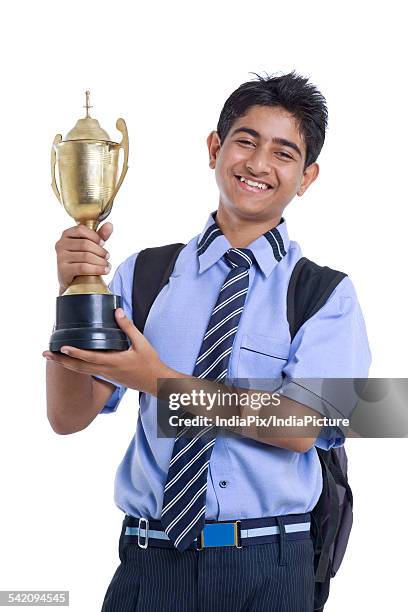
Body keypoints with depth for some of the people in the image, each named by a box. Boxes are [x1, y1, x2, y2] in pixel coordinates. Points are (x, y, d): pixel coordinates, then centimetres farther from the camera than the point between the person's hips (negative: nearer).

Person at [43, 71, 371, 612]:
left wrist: (158, 379, -20)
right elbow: (68, 417, -1)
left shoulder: (327, 293, -2)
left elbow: (298, 426, -14)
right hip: (150, 561, 1)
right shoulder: (143, 275, 2)